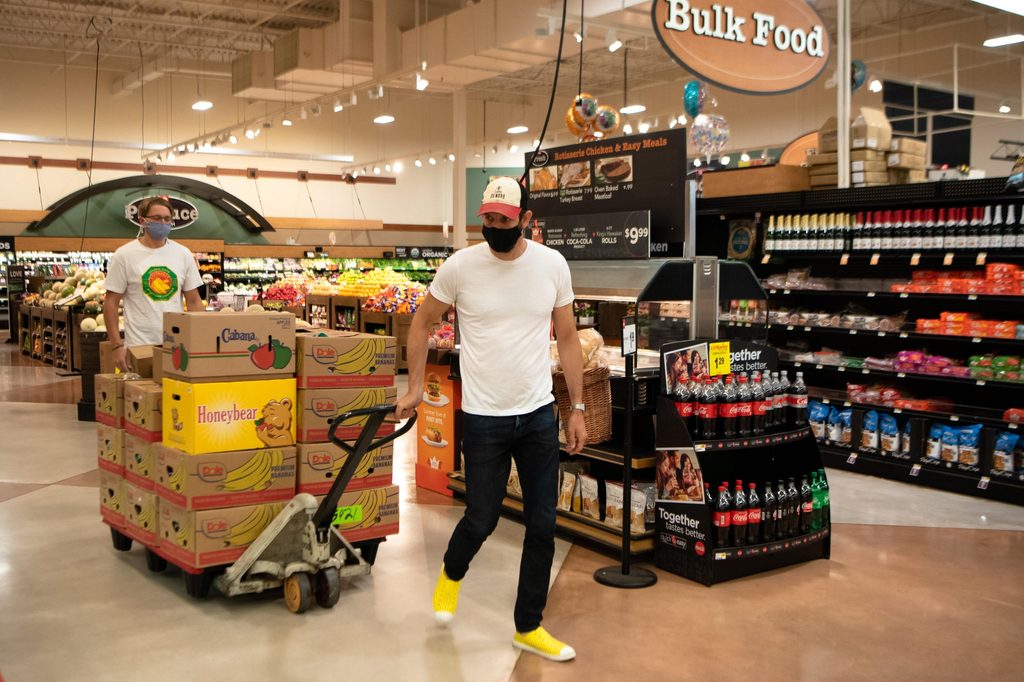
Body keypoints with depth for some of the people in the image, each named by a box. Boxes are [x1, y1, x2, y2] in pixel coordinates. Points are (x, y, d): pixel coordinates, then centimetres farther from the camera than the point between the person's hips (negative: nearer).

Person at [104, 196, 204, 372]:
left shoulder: (183, 254, 8)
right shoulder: (124, 255, -1)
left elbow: (194, 300, 10)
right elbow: (111, 301, 0)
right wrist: (117, 345, -7)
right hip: (140, 346, -3)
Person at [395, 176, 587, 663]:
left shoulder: (552, 264, -3)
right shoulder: (460, 266, -8)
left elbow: (567, 338, 5)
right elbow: (422, 321, 6)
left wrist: (578, 409, 5)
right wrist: (415, 388, 3)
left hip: (540, 415, 3)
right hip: (483, 418, -2)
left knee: (542, 524, 7)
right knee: (481, 520, 6)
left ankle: (528, 628, 26)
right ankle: (452, 574, 43)